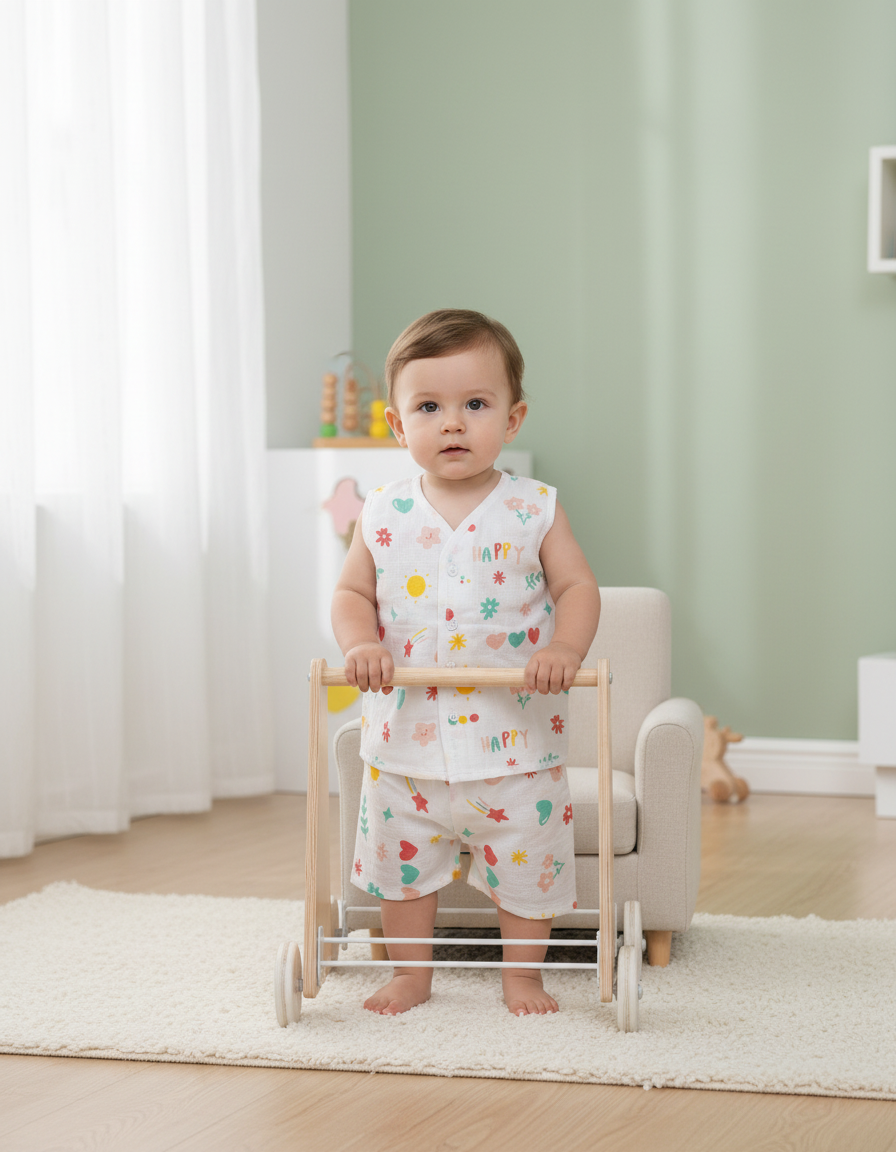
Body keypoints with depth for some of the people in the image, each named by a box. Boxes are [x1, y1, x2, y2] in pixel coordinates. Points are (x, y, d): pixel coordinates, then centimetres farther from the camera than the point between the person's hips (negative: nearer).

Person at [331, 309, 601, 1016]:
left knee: (527, 864, 8)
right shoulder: (383, 516, 0)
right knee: (403, 857, 13)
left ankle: (524, 974, 28)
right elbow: (353, 593, 6)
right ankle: (410, 973, 32)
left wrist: (565, 647, -22)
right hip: (407, 737, 2)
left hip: (514, 739, -2)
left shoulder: (533, 511, -5)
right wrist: (360, 642, -14)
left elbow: (578, 588, -3)